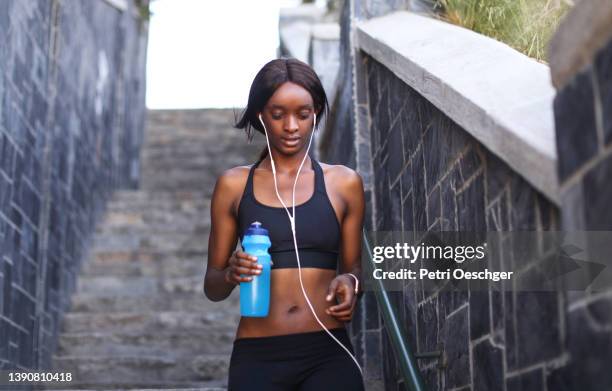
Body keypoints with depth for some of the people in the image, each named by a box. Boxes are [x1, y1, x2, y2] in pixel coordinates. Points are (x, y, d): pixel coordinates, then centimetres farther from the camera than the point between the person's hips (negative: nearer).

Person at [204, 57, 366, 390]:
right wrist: (231, 274, -13)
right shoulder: (234, 185, 5)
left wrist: (350, 283, -6)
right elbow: (212, 286, 9)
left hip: (328, 354, 0)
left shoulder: (343, 183, 6)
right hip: (258, 357, 0)